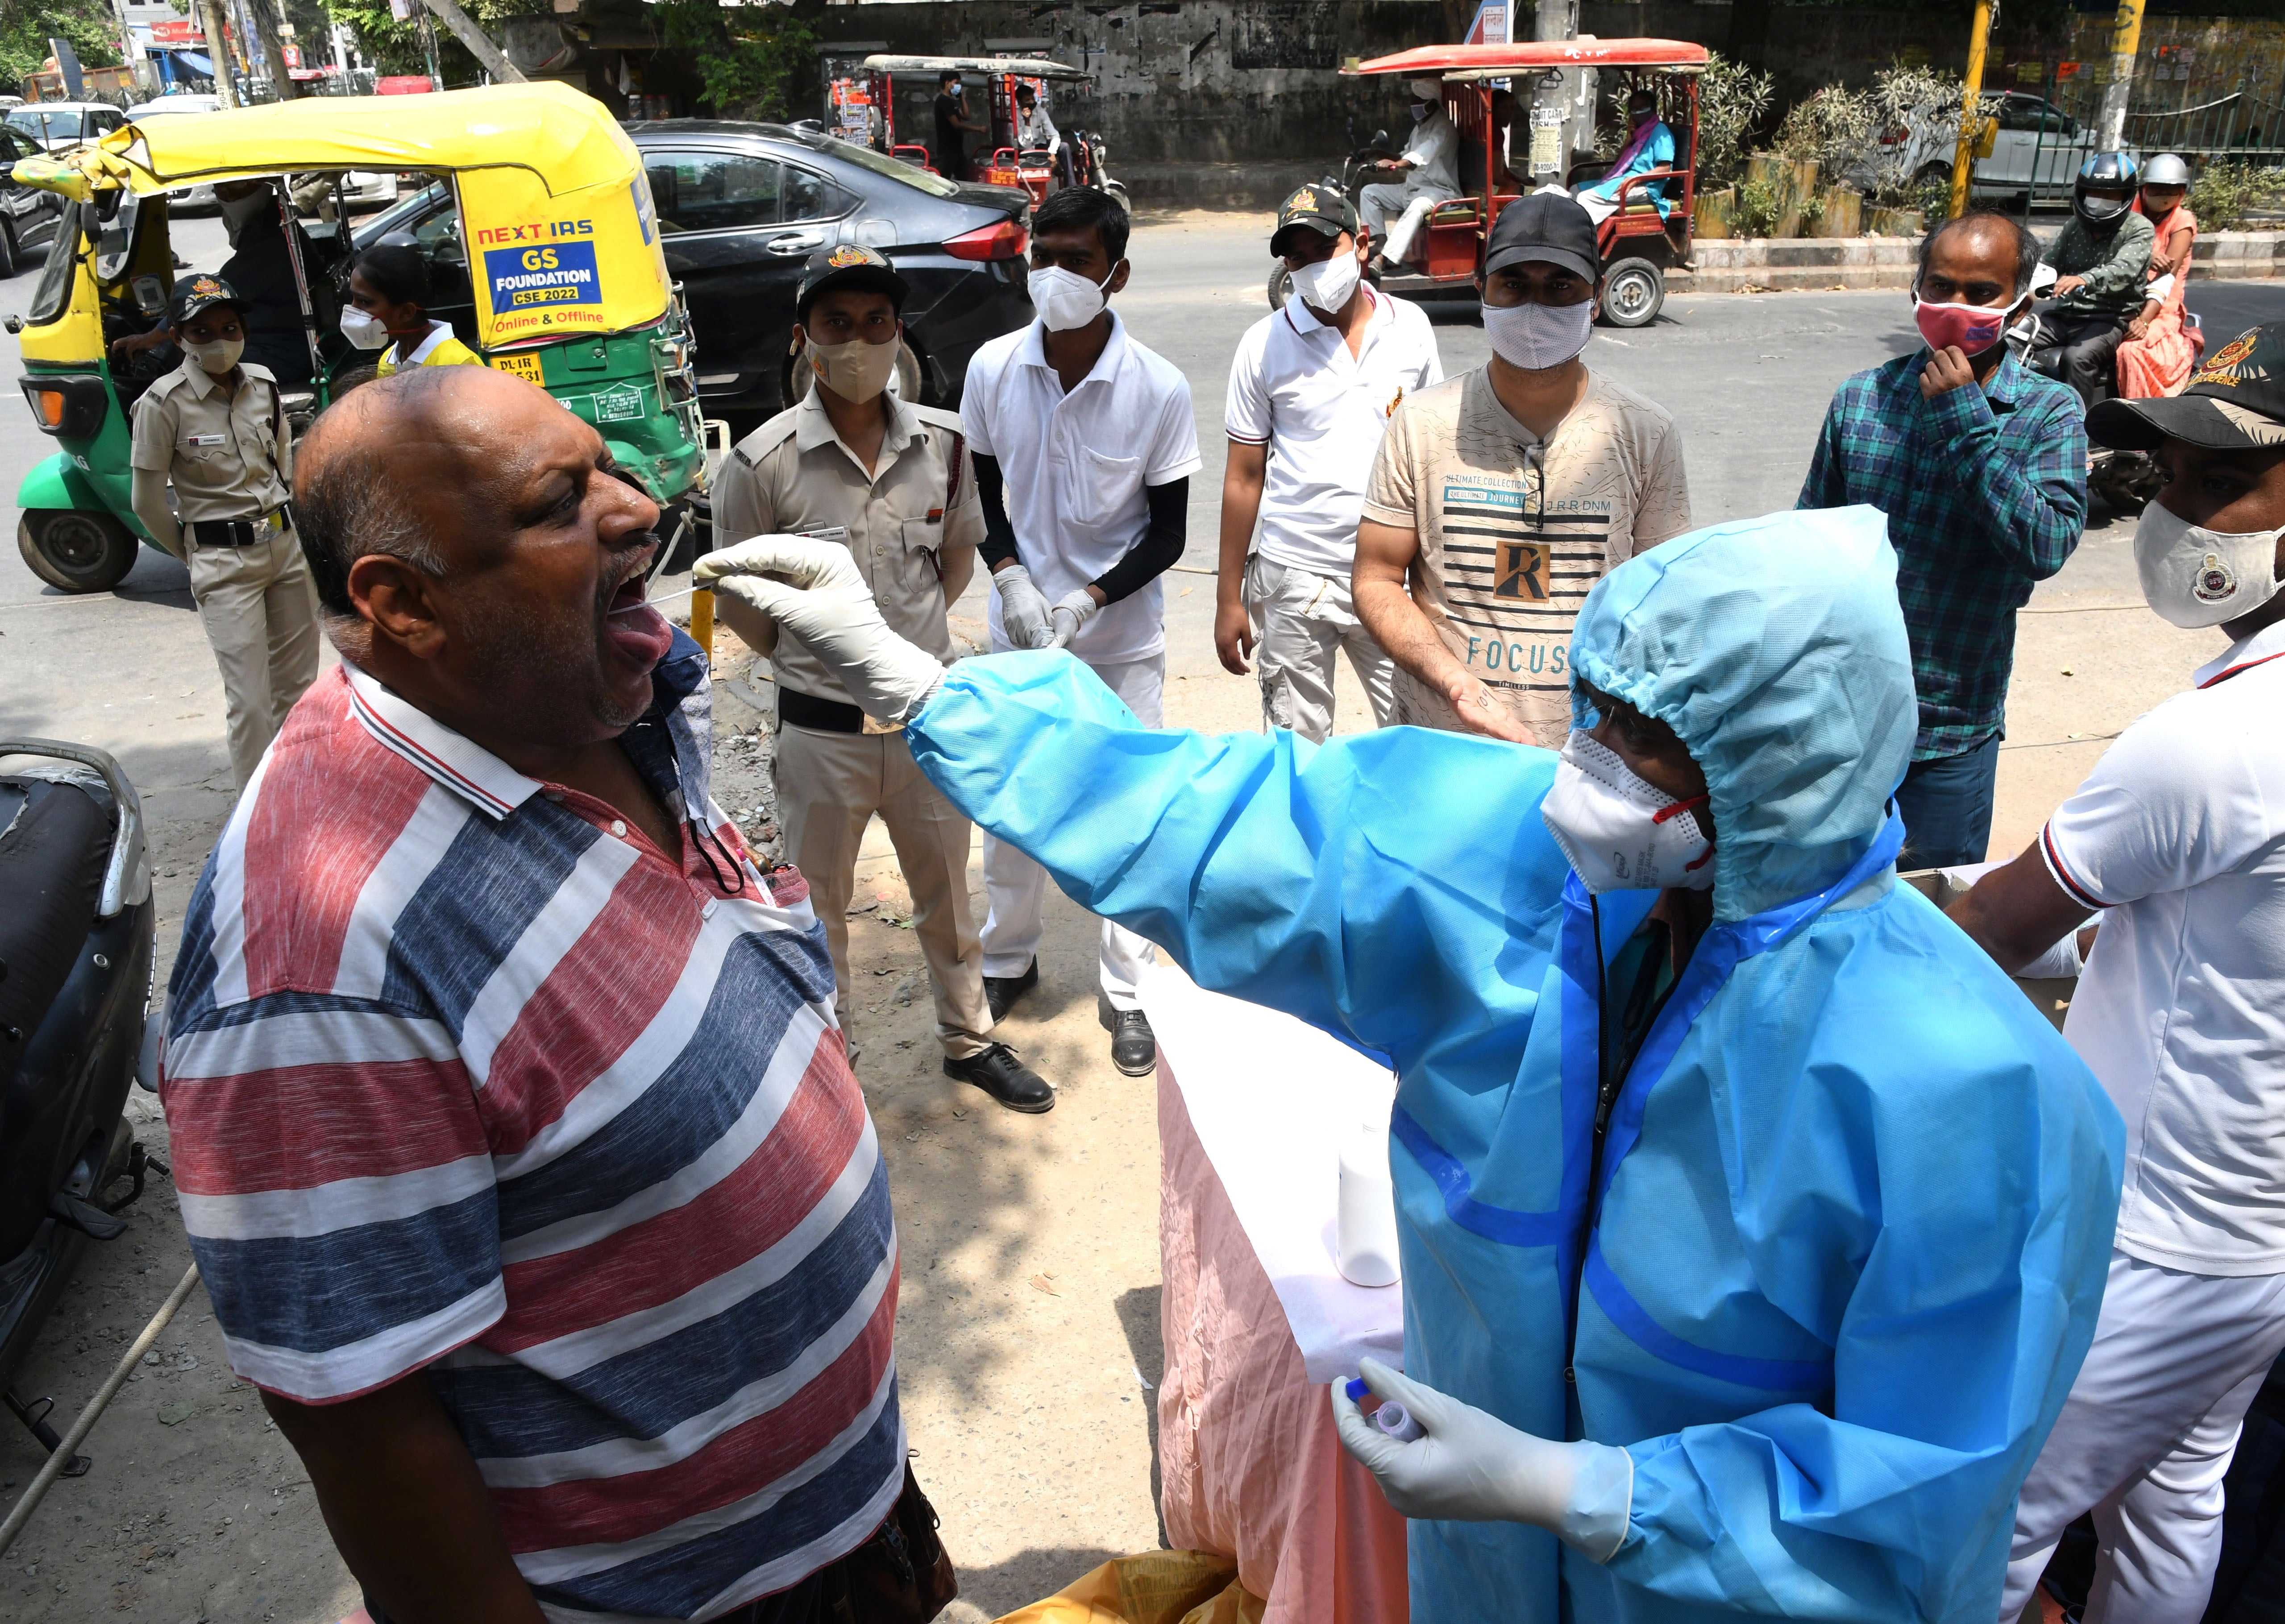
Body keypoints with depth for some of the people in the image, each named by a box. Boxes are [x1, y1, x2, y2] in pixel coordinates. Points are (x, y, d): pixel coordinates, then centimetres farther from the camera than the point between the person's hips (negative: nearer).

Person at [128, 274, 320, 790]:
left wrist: (287, 520, 16)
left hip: (289, 546, 5)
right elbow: (147, 502, -6)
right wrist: (197, 555, 5)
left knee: (298, 684, 12)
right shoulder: (164, 403, -13)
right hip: (225, 565, -5)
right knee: (251, 701, -6)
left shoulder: (261, 383, 2)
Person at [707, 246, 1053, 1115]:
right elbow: (739, 601, -4)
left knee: (947, 890, 20)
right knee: (818, 908, 15)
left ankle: (970, 1040, 41)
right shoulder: (763, 463, -16)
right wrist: (815, 660, 5)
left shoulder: (942, 443, -5)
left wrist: (906, 637, 10)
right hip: (821, 729, -3)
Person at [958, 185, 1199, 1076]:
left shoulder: (1159, 389, -14)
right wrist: (1012, 579, -12)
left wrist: (1087, 601, -20)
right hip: (1019, 626, 2)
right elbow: (979, 493, 5)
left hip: (1122, 636, -2)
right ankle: (1007, 959, 36)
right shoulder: (993, 369, -7)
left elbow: (1168, 531, -8)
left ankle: (1127, 990, 23)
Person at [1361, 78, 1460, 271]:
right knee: (1369, 193, 3)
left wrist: (1397, 164, -47)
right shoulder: (1420, 126, 19)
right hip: (1411, 188, 10)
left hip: (1439, 190, -10)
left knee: (1417, 208, -41)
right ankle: (1382, 244, -9)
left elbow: (1428, 151, -32)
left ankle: (1383, 259, -51)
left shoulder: (1443, 127, -12)